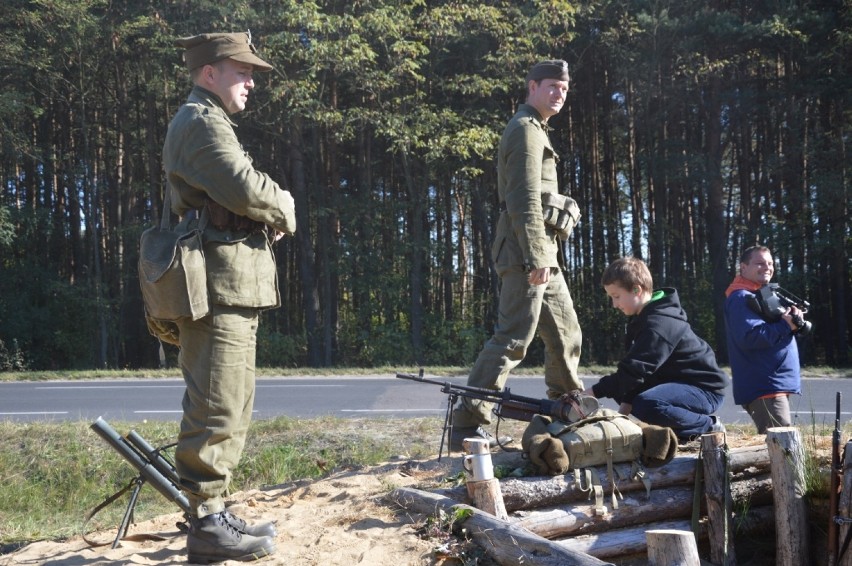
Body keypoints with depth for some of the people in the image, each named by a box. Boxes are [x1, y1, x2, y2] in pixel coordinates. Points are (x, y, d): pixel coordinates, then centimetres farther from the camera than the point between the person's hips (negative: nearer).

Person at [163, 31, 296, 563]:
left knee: (231, 406, 14)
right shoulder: (202, 121, -8)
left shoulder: (210, 124, 25)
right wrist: (283, 205, -2)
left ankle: (216, 509, 21)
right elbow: (245, 188, -22)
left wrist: (269, 212, 3)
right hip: (220, 283, -11)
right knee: (217, 408, -8)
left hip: (232, 286, 11)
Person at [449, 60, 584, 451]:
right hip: (527, 250, -10)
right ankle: (466, 425, -10)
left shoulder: (535, 130, 24)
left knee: (566, 333, 16)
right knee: (514, 338, -12)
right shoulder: (526, 129, -9)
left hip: (542, 252, 10)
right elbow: (525, 201, -19)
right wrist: (536, 257, -24)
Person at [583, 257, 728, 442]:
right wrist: (627, 402, -4)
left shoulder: (659, 323, -24)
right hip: (677, 382, 10)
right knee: (621, 391, 11)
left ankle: (708, 426, -11)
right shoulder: (643, 319, 8)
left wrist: (595, 391, -28)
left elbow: (635, 369, -30)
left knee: (646, 405, -34)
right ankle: (676, 427, 7)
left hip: (704, 388, -10)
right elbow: (634, 367, 7)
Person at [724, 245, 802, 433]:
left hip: (777, 383, 10)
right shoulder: (741, 298, -11)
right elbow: (749, 337, -24)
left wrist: (793, 320, -2)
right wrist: (785, 326, -21)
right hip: (763, 386, -10)